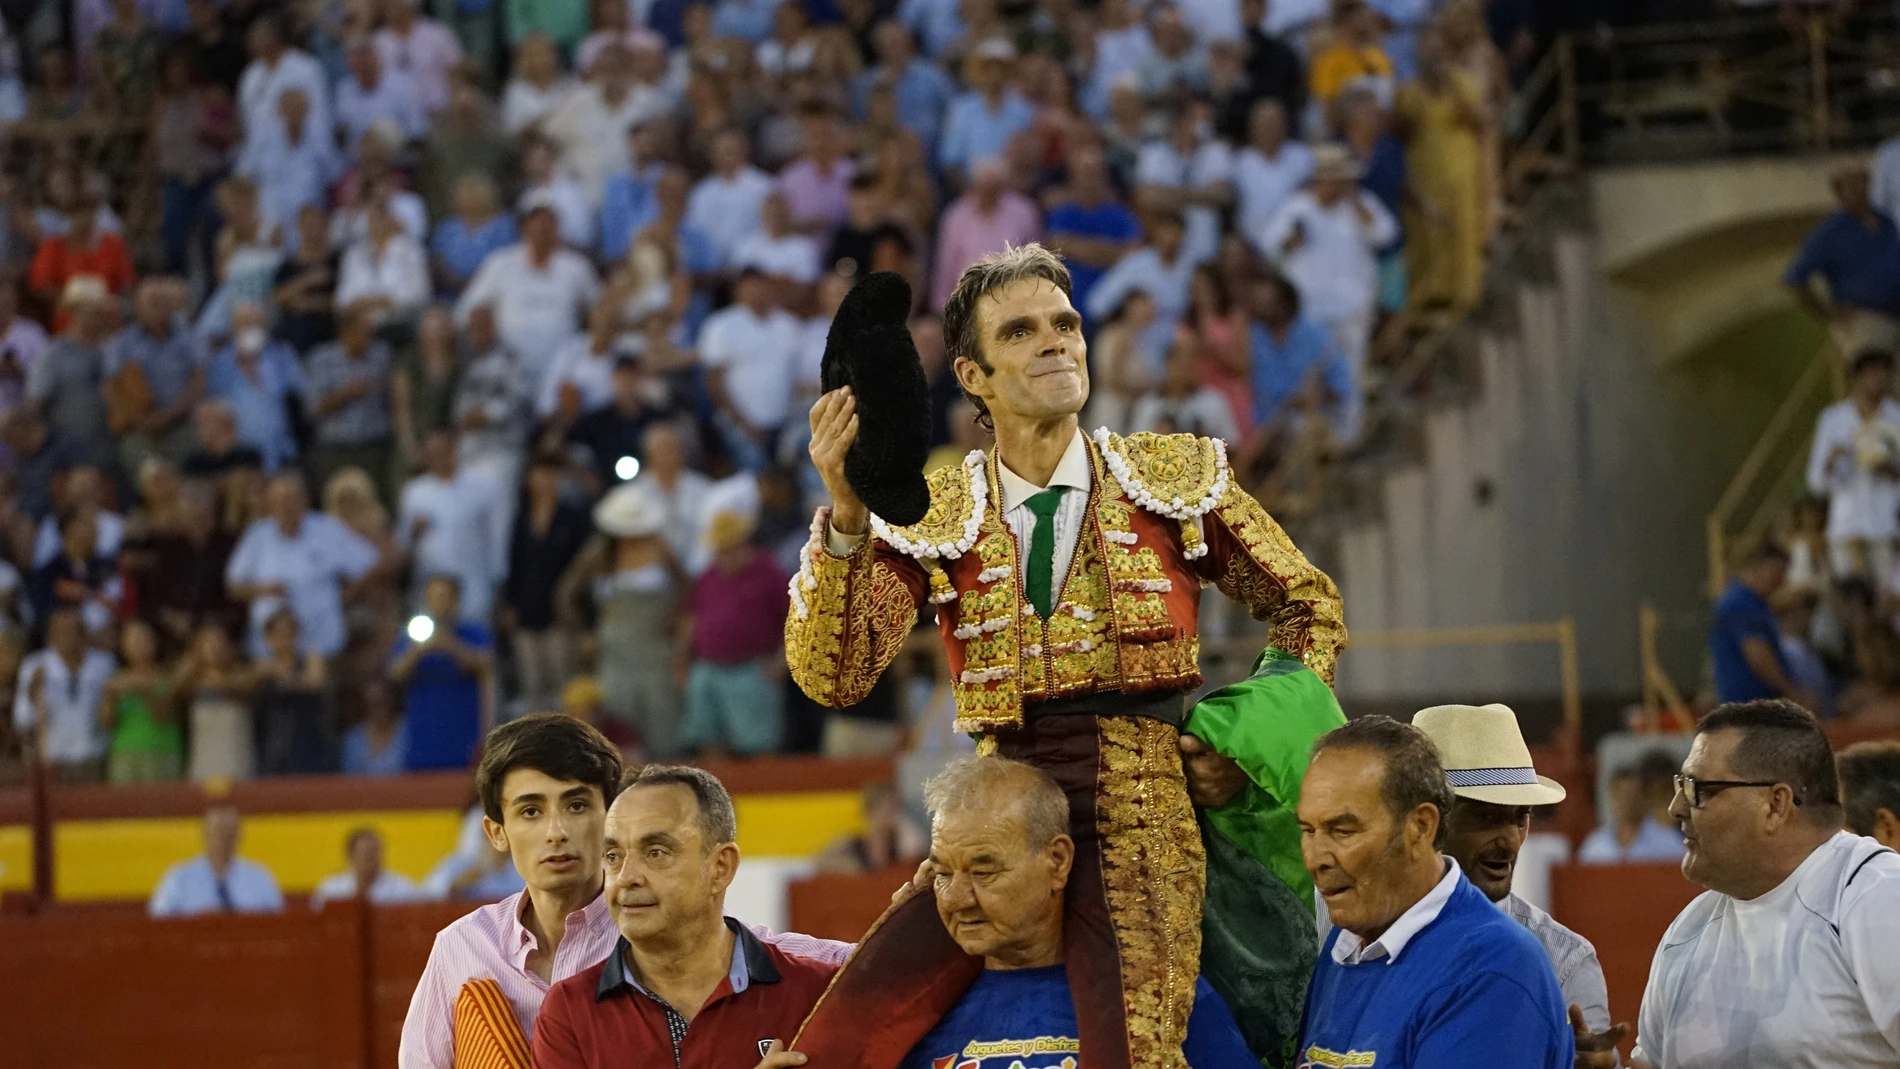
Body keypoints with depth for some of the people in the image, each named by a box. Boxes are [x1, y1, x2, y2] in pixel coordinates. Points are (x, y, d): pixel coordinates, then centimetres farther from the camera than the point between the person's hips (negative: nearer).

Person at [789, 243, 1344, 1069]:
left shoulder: (1178, 481, 9)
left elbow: (1309, 607, 20)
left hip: (1140, 822, -1)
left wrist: (1255, 746, 5)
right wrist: (846, 519, -18)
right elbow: (832, 677, -5)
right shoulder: (934, 520, 8)